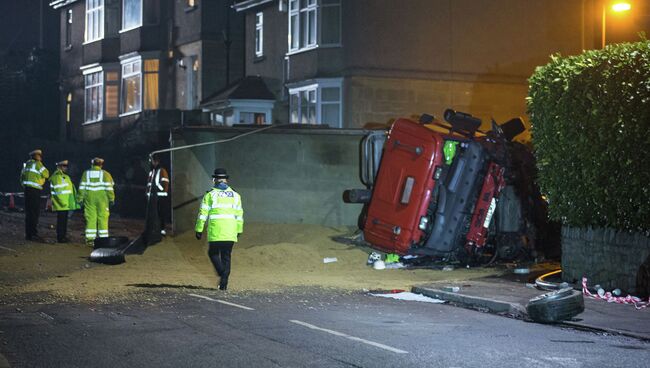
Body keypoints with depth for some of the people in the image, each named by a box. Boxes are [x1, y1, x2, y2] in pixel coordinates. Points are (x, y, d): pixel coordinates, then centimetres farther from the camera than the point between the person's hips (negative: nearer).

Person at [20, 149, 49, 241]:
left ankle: (28, 234, 15)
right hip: (34, 190, -8)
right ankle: (34, 234, -8)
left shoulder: (26, 164, 14)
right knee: (35, 212, -6)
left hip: (27, 189, 8)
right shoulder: (37, 164, -9)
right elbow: (46, 174, -9)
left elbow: (22, 177, 19)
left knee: (28, 213, 12)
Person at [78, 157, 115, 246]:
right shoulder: (105, 174, 0)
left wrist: (80, 199, 9)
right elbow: (109, 188, -6)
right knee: (102, 218, 3)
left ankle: (90, 239, 0)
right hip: (102, 199, -2)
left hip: (89, 199, 2)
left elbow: (82, 187, 5)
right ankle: (103, 238, 3)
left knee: (90, 218, 3)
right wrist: (111, 199, 0)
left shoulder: (86, 173, 6)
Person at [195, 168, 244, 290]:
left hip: (215, 232, -3)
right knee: (226, 256, 11)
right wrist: (239, 230, 22)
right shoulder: (235, 195, 12)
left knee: (213, 253, 10)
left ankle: (222, 273, -13)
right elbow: (239, 215, 14)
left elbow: (203, 214, -1)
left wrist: (199, 230, 4)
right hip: (230, 233, 3)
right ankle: (224, 281, 5)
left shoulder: (210, 195, 0)